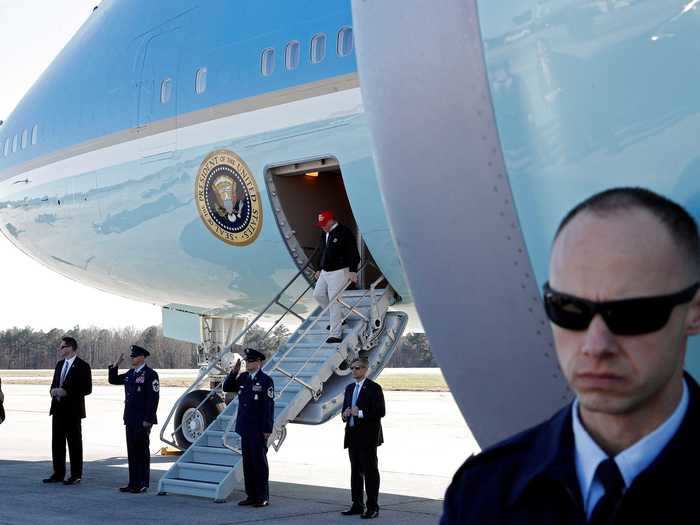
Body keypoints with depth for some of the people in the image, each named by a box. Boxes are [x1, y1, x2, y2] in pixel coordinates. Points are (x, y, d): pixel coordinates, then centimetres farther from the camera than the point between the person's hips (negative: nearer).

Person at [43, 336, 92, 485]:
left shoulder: (82, 366, -9)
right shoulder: (60, 364, 14)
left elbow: (87, 389, -12)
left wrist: (66, 392, -18)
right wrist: (53, 390, 0)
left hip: (73, 411, -7)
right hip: (58, 409, 7)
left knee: (74, 443, -1)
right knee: (57, 442, 9)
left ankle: (76, 475, 5)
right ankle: (58, 474, 17)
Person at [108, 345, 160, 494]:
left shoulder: (150, 374, -11)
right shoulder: (130, 374, 13)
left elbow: (153, 398, -15)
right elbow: (113, 380, 24)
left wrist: (148, 420, -18)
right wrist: (116, 365, 8)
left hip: (143, 421, -8)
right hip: (130, 420, 8)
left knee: (142, 452, -1)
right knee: (132, 452, 11)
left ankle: (142, 484, 5)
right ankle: (133, 483, 17)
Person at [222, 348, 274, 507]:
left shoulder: (266, 380, -9)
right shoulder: (243, 378, 10)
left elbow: (269, 406, -11)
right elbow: (227, 388, 14)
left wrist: (267, 430, -14)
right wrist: (233, 372, -2)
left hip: (259, 430, -6)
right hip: (245, 428, 6)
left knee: (259, 462, -1)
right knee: (247, 462, 10)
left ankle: (263, 497, 6)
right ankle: (251, 495, 17)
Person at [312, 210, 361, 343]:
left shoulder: (344, 232, -14)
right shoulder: (324, 234, 11)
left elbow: (353, 253, -16)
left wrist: (352, 271, -21)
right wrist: (318, 269, 22)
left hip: (339, 272, -9)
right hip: (325, 272, 9)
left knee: (334, 301, -11)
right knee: (318, 294, 12)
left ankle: (335, 334, -8)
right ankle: (339, 318, 28)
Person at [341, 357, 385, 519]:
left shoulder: (374, 388, -7)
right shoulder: (349, 388, 16)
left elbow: (380, 412, -14)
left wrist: (360, 413, -20)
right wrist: (345, 414, 1)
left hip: (368, 437, -7)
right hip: (353, 436, 7)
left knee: (370, 471, -3)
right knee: (356, 471, 12)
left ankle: (372, 507, 0)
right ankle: (357, 505, 19)